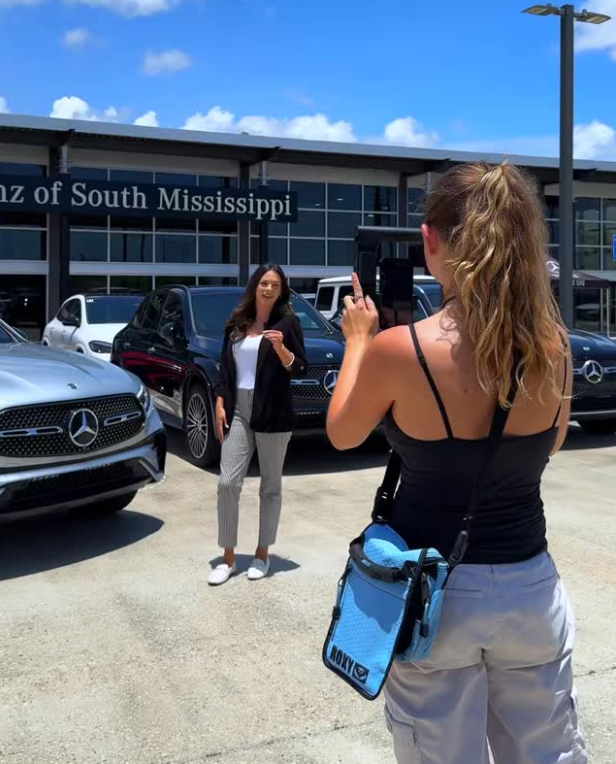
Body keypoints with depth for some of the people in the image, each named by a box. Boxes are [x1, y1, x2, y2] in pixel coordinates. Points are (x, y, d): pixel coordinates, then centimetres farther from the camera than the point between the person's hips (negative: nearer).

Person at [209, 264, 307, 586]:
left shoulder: (287, 322, -2)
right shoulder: (236, 323, 10)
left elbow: (300, 369, -6)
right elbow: (225, 367, 13)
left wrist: (280, 348, -22)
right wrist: (220, 404, 5)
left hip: (272, 414, -3)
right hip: (237, 411, 3)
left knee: (270, 486, 7)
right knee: (228, 483, -3)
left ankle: (262, 554, 19)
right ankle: (228, 558, 7)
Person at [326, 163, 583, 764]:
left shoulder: (398, 350, -20)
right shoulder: (553, 346, -8)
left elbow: (341, 435, 0)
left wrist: (358, 340, 12)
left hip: (434, 592, -3)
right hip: (530, 585, 3)